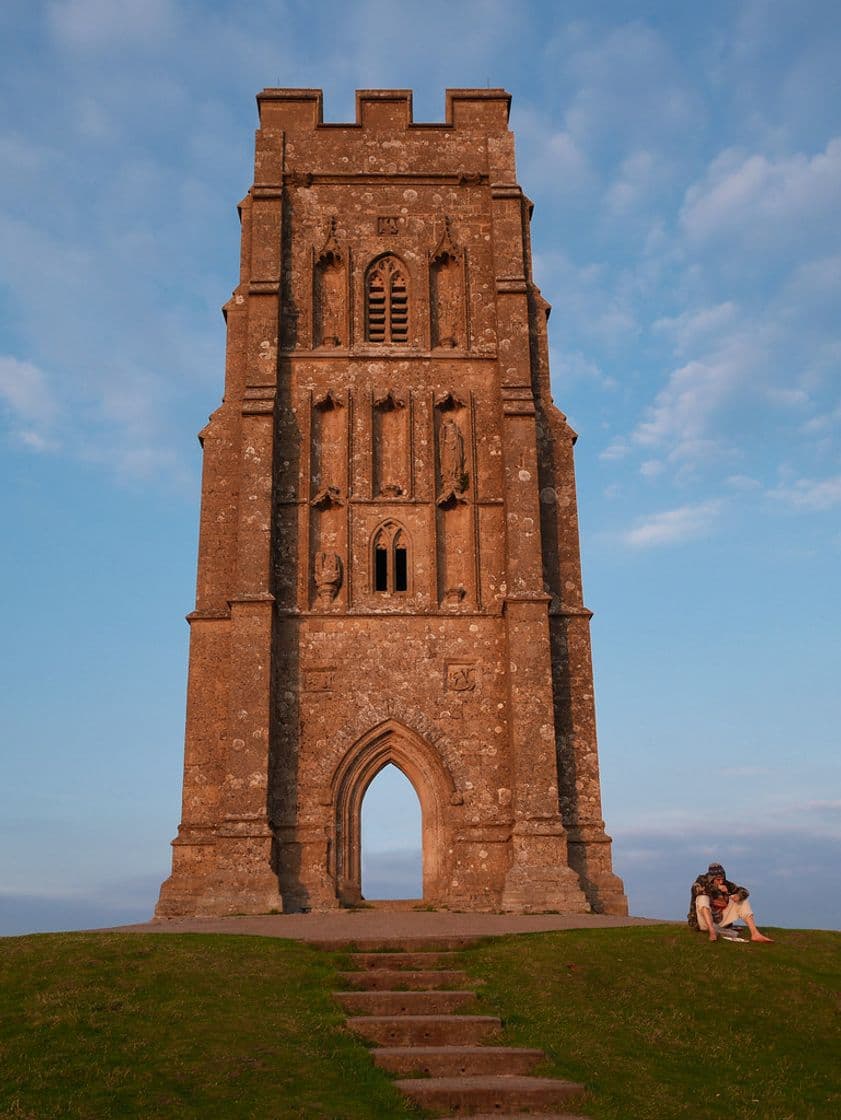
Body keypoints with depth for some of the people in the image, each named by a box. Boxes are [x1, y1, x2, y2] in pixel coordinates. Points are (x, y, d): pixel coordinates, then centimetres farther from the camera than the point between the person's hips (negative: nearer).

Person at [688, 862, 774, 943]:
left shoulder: (725, 884, 0)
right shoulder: (701, 881, -11)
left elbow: (743, 891, -2)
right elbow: (697, 890, -34)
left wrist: (739, 896, -25)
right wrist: (716, 888, -34)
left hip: (719, 921, 5)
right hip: (704, 922, -5)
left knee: (742, 901, -4)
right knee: (702, 898, -32)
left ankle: (755, 934, -17)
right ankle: (712, 932, -47)